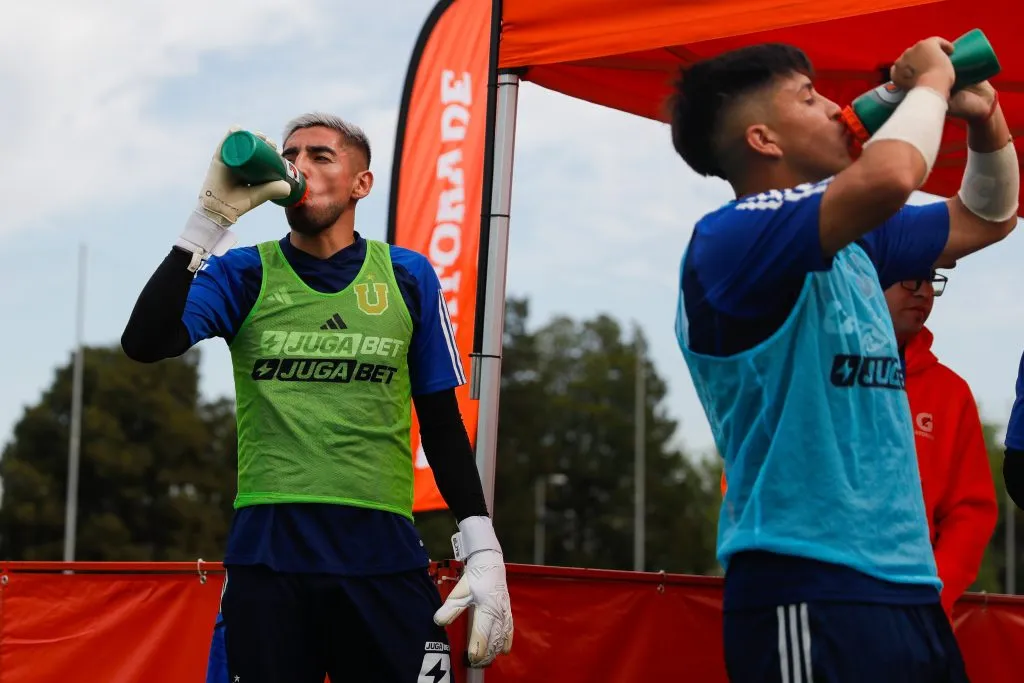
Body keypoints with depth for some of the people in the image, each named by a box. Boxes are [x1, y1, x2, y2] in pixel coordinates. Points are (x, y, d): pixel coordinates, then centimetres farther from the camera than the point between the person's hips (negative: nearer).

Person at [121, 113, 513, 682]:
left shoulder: (407, 277, 6)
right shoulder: (244, 273, 5)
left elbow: (442, 422, 10)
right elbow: (145, 345, -12)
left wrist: (483, 550, 1)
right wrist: (211, 216, -16)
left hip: (384, 554, 1)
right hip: (267, 554, 0)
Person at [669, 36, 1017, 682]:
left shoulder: (850, 238, 16)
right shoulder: (730, 239, -12)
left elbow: (986, 219, 30)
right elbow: (888, 180, -28)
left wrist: (984, 116, 11)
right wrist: (930, 84, -9)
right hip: (809, 590, -9)